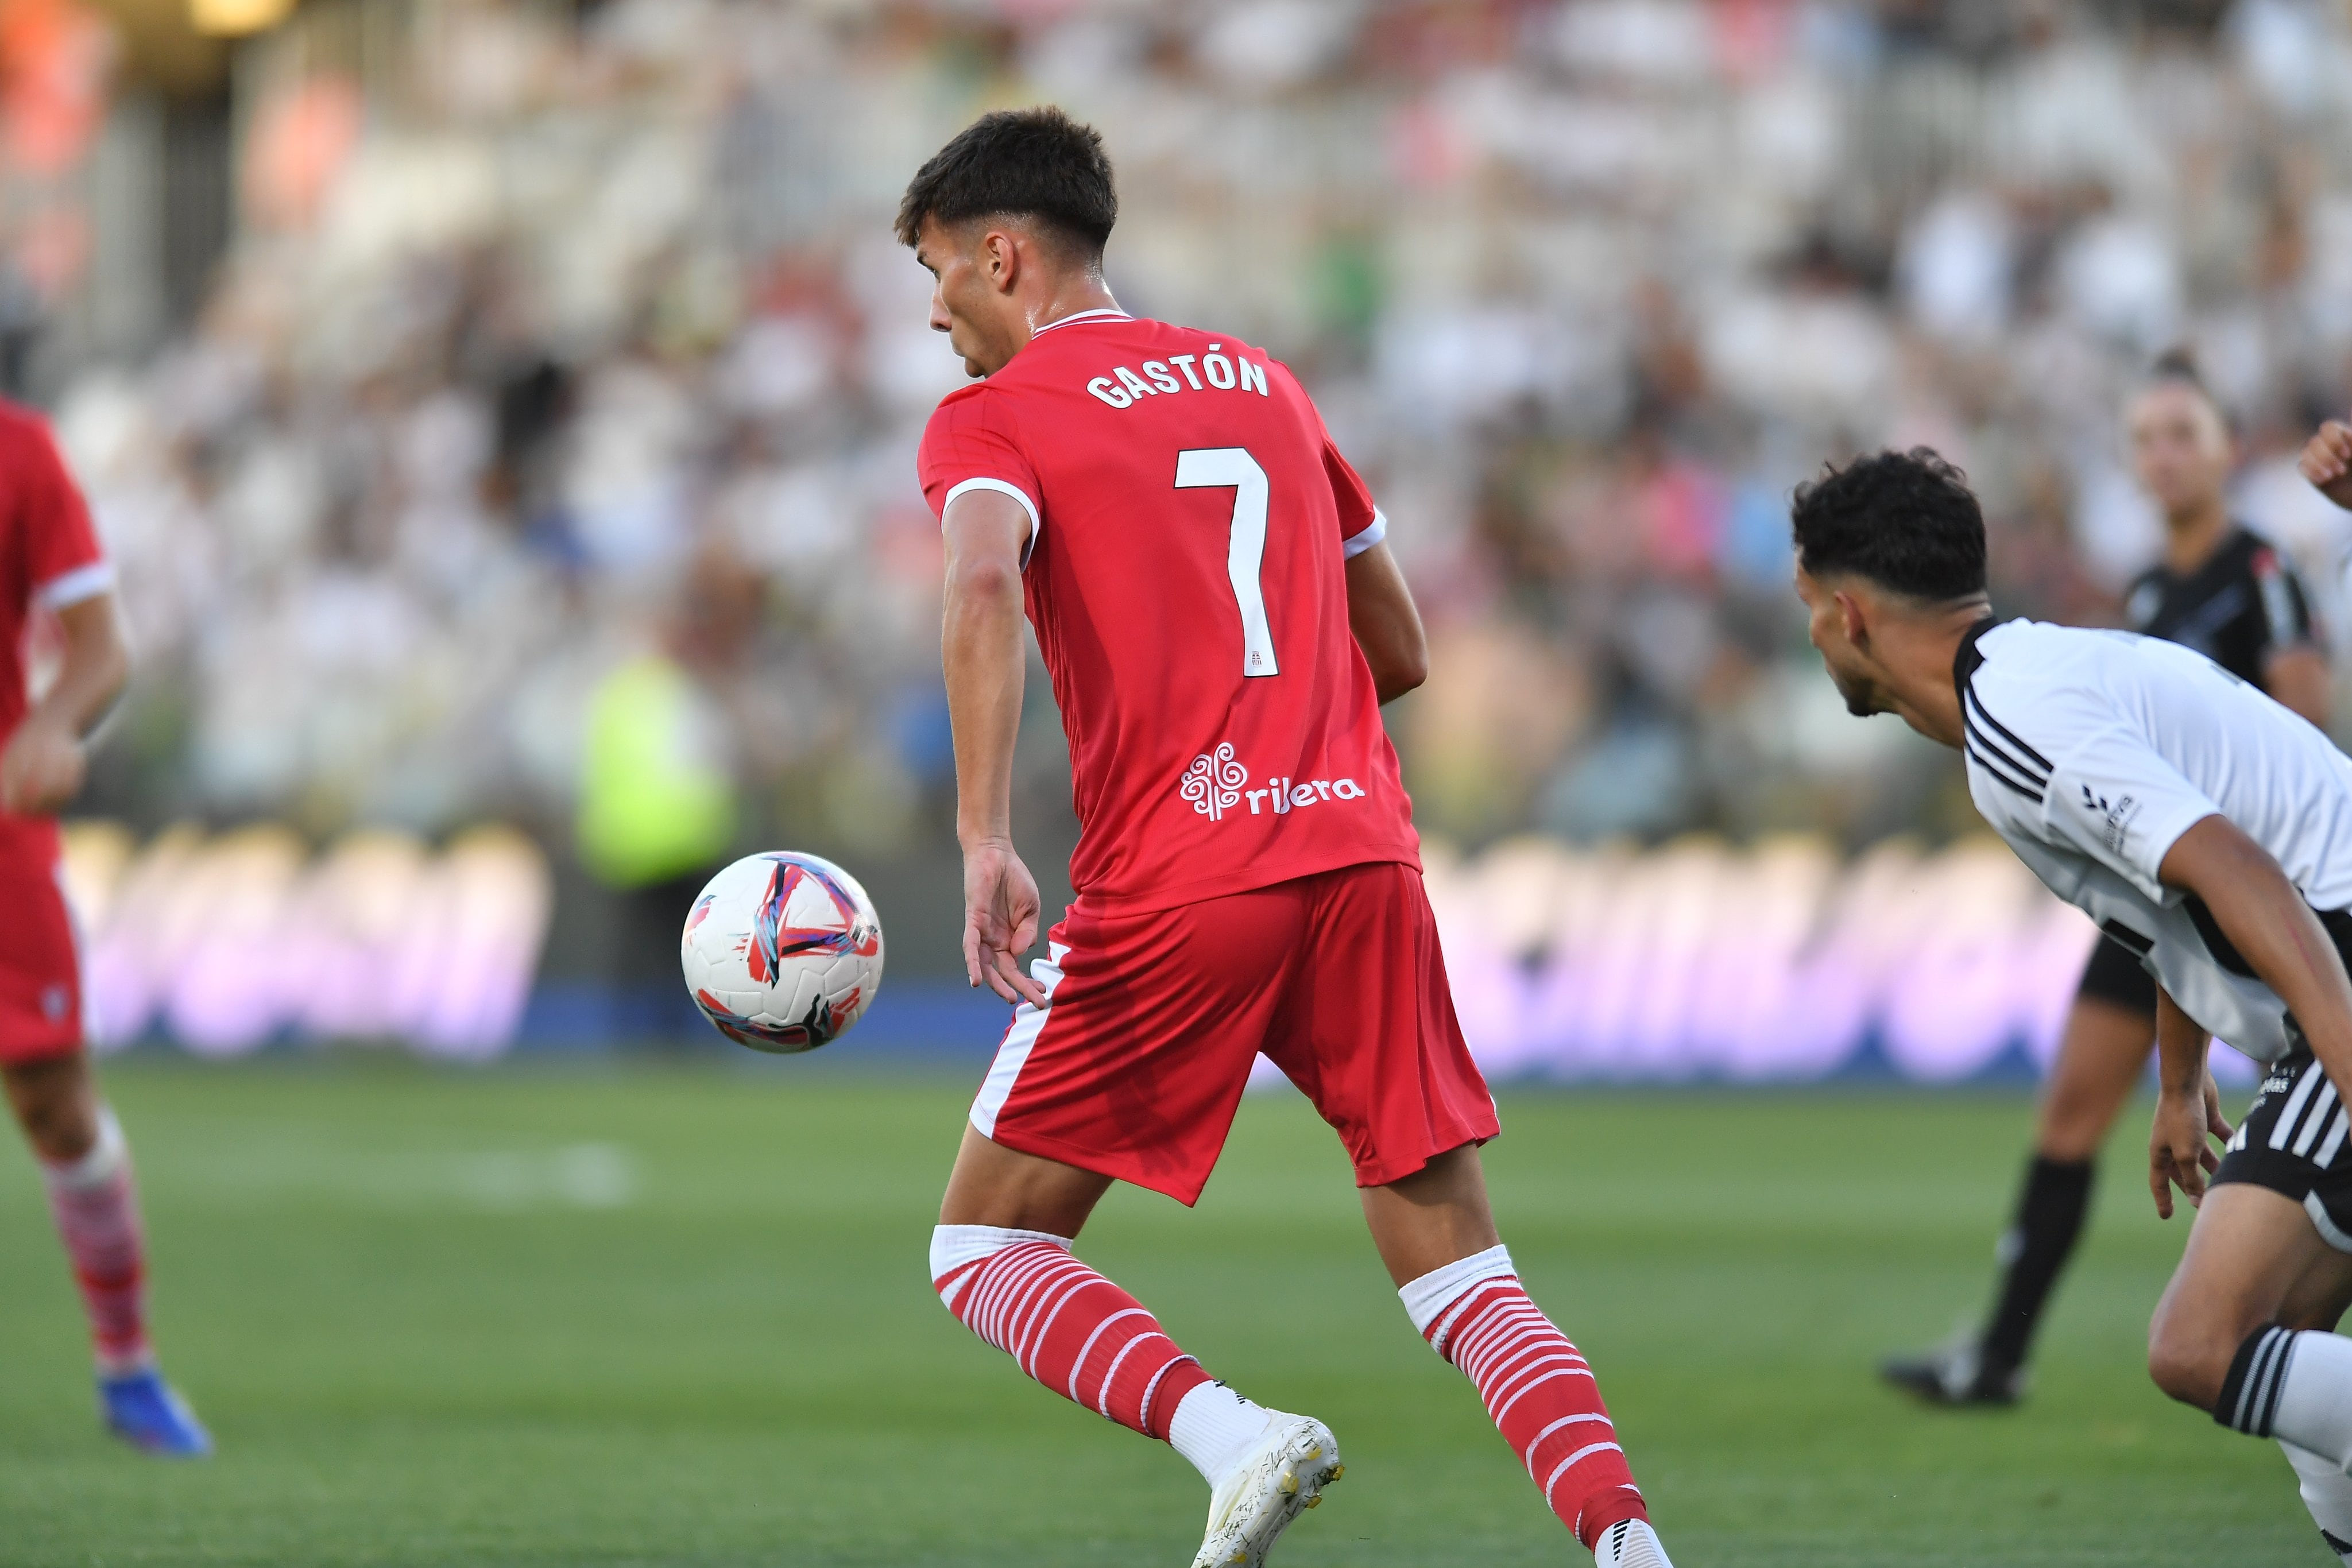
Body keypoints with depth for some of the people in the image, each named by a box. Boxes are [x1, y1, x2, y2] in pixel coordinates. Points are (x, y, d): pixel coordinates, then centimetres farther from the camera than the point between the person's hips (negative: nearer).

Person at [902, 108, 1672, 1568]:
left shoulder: (992, 419, 4)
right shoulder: (1262, 379, 22)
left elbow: (984, 583, -19)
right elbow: (1401, 652, 26)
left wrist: (985, 840, -25)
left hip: (1174, 892, -5)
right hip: (1366, 849, 5)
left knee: (986, 1250, 8)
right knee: (1460, 1269, 6)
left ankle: (1231, 1434, -17)